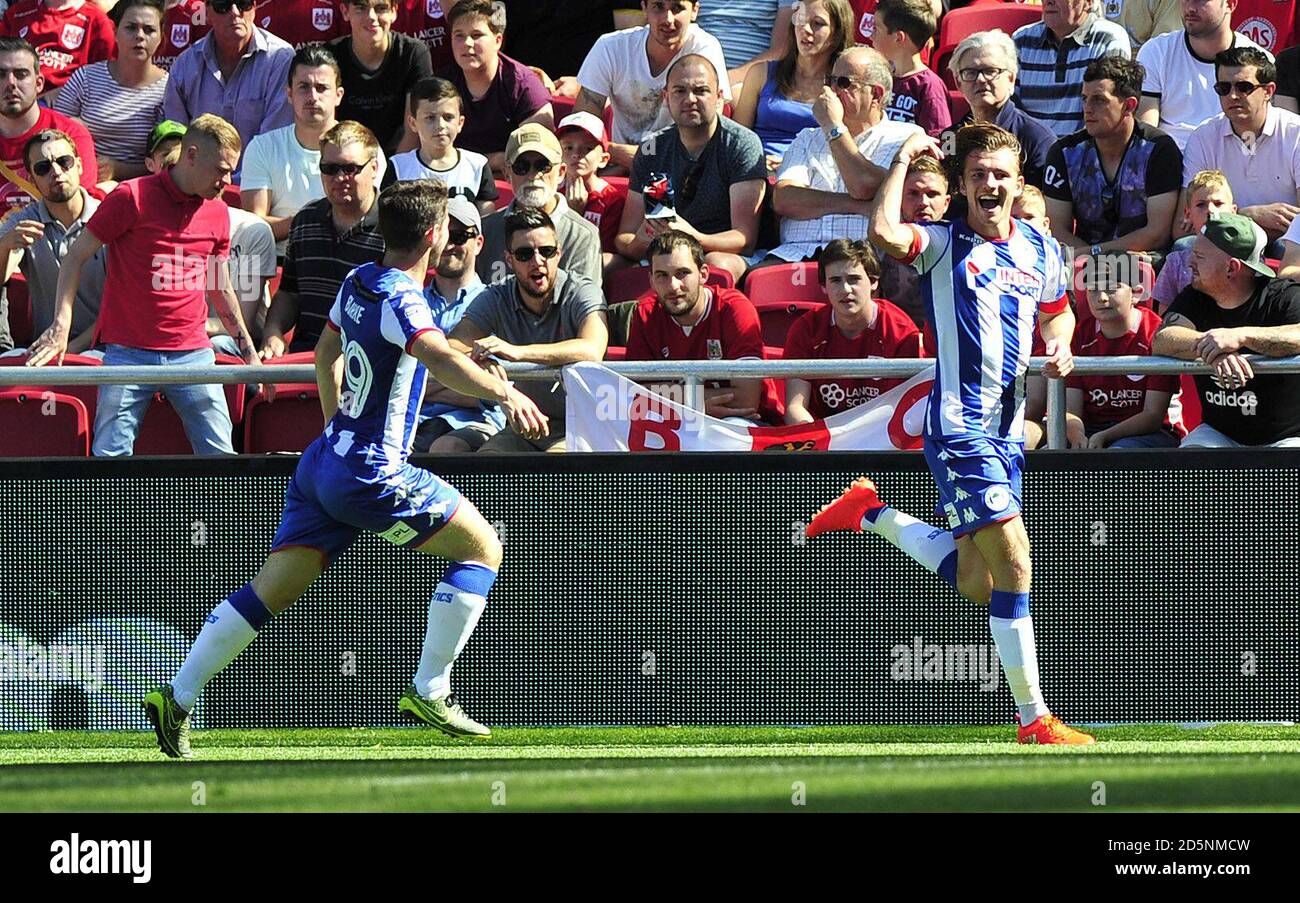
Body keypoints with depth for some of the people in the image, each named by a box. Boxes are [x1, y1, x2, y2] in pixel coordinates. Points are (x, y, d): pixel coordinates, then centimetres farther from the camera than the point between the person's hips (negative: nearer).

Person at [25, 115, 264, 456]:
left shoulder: (218, 213, 12)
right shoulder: (131, 198, -4)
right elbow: (75, 257, 0)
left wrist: (249, 351, 24)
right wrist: (61, 325, -10)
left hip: (192, 353, 4)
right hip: (128, 352, -4)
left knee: (220, 456, -4)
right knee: (111, 456, -8)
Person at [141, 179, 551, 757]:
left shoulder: (359, 283, 11)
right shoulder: (398, 298, -17)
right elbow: (440, 359, -36)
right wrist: (504, 393, -48)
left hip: (325, 460, 9)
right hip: (370, 473, -9)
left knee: (272, 590, 9)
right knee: (482, 547, 2)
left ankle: (176, 699, 6)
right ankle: (429, 693, -1)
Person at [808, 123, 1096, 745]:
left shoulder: (1041, 250, 12)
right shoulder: (943, 244, -6)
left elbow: (1057, 313, 30)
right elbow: (884, 234, -27)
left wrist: (1060, 348, 6)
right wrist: (903, 159, -16)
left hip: (1007, 427, 7)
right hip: (960, 425, -7)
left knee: (975, 584, 12)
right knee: (1013, 560, -15)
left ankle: (873, 514, 33)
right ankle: (1034, 719, -10)